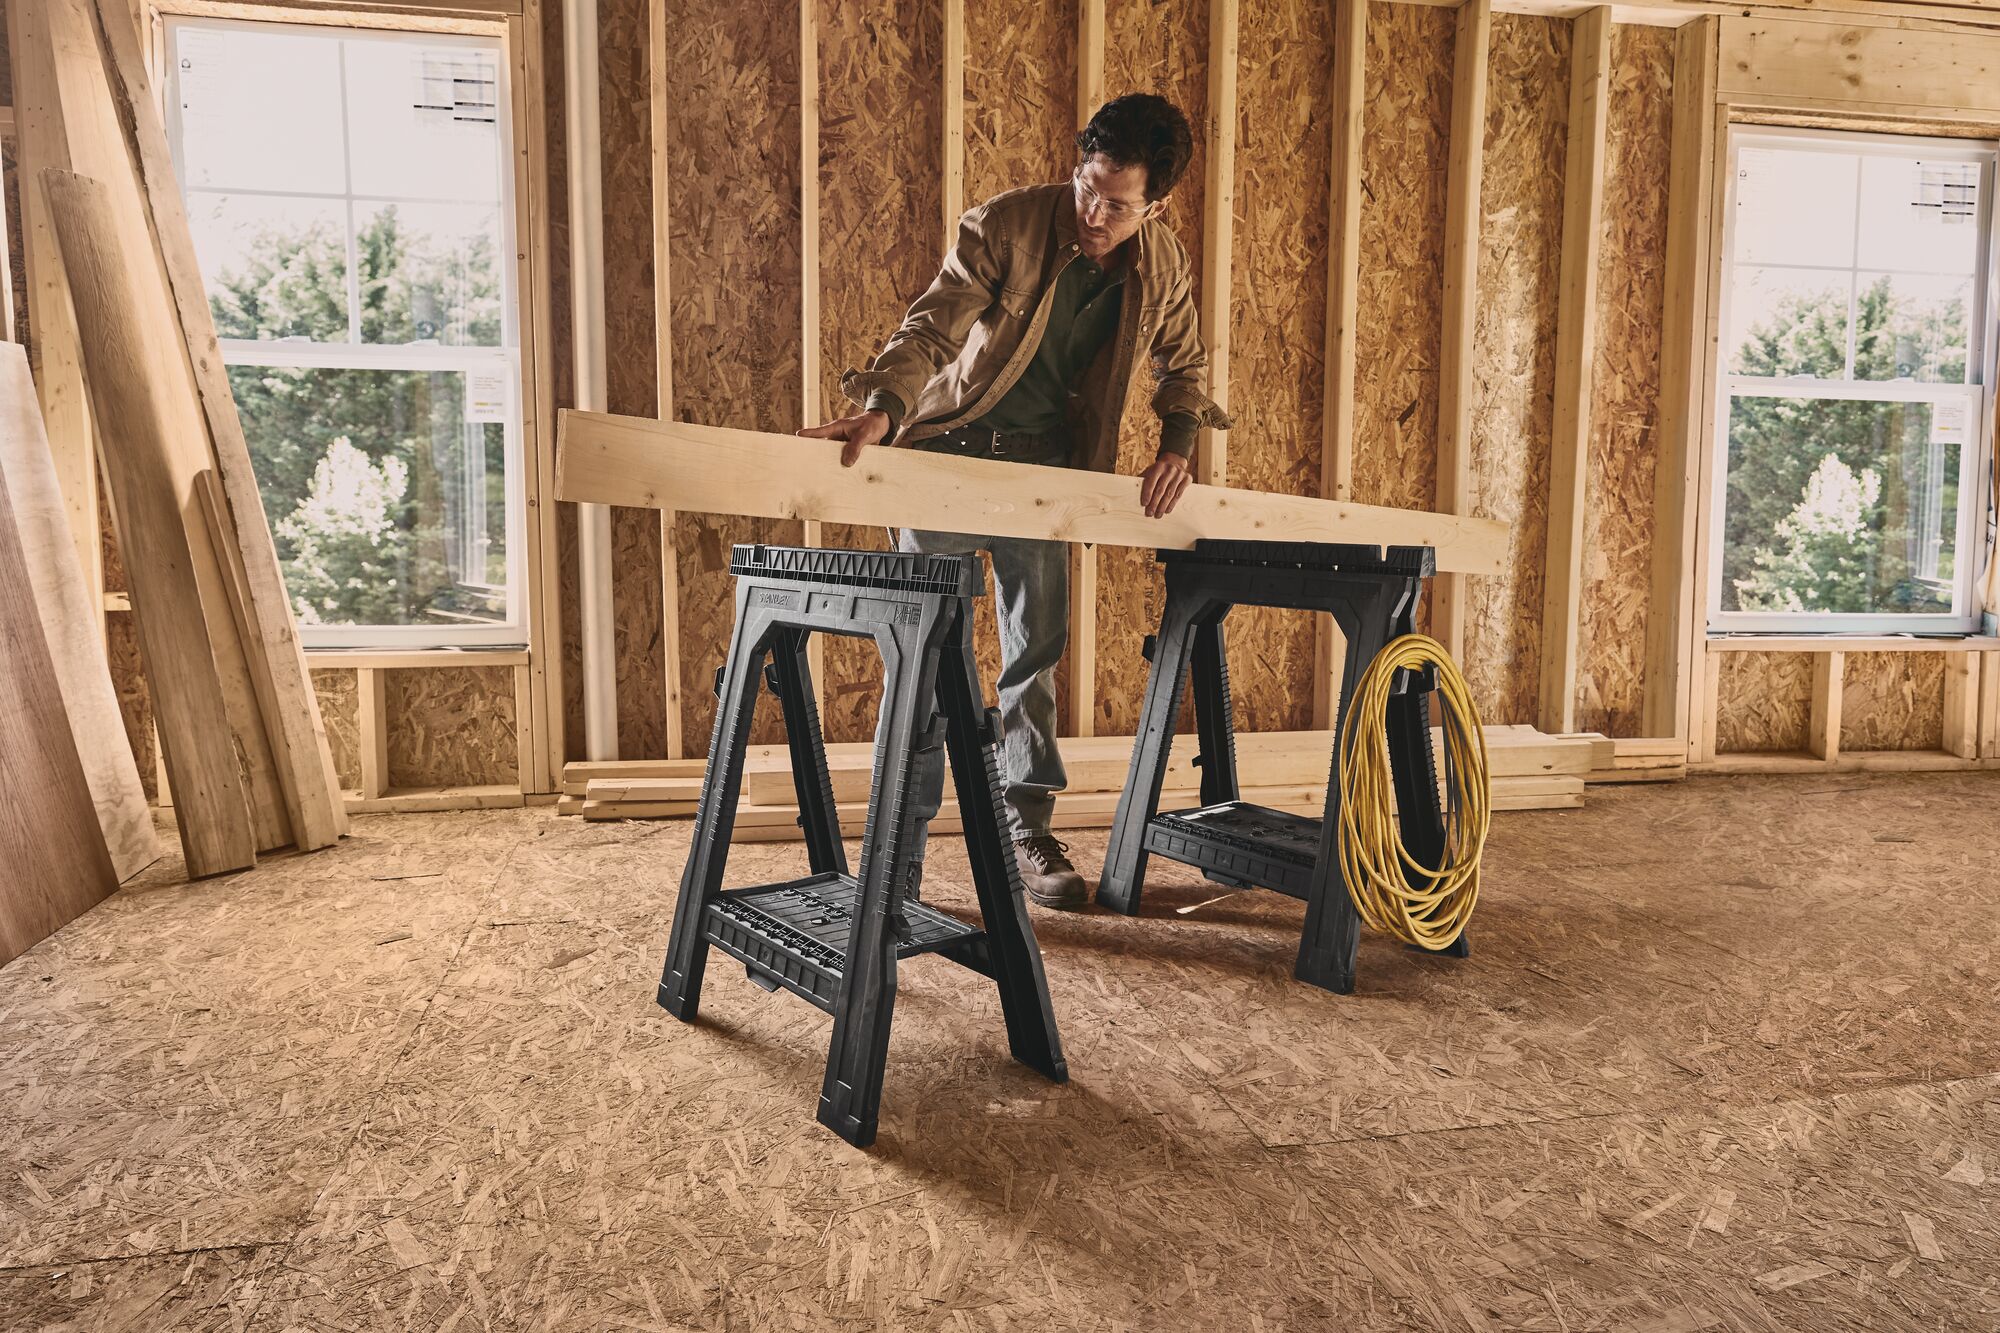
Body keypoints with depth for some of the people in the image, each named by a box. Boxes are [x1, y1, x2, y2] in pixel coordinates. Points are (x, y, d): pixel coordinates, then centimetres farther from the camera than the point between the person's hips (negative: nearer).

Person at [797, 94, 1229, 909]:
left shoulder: (1163, 266, -5)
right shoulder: (1004, 227, -19)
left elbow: (1183, 364, 10)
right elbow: (933, 325, -27)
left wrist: (1176, 445, -7)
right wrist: (882, 407, -45)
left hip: (1046, 459, 3)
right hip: (952, 447, -3)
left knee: (1036, 646, 7)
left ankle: (1026, 828, 19)